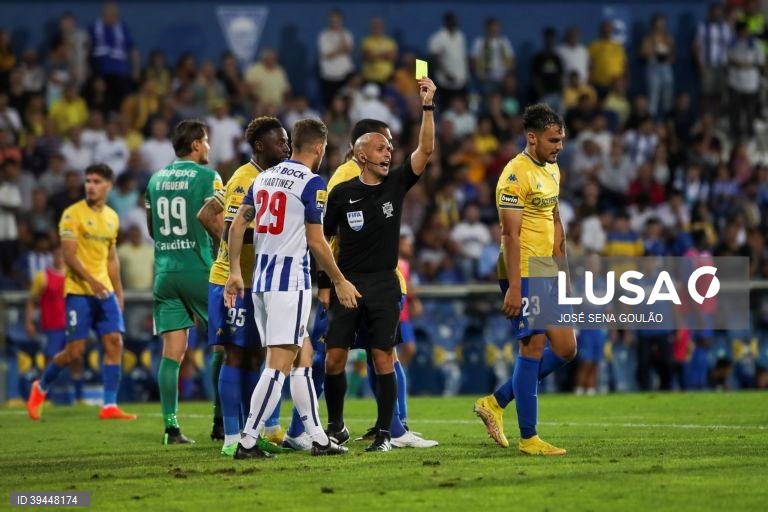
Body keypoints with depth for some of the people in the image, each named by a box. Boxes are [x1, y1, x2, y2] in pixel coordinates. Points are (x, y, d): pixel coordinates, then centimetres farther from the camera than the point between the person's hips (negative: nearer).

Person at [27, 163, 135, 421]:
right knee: (75, 350, -7)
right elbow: (69, 255, -14)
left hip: (105, 291, 6)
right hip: (78, 291, -6)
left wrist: (118, 292, 17)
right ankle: (41, 387, 18)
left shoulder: (112, 217, 12)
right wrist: (92, 281, -26)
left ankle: (110, 406, -3)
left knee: (115, 343, -5)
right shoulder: (73, 214, -7)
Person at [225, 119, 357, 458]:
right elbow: (315, 242, -9)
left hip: (261, 279, 8)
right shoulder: (312, 183, -8)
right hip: (290, 281, -8)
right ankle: (248, 442, -11)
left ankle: (318, 438, 16)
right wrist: (340, 282, 1)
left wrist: (234, 272, 14)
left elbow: (236, 226, 10)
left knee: (303, 356, 15)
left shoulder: (264, 178, 13)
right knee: (279, 365, -7)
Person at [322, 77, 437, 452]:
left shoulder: (396, 184, 4)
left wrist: (428, 105, -13)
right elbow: (324, 238, 7)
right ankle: (336, 426, 15)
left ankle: (384, 432, 2)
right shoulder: (343, 193, 0)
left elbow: (426, 151, -6)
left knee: (383, 358, -3)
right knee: (334, 358, -2)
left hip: (384, 284, 1)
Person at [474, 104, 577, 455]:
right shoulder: (516, 174, -15)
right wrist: (514, 288, -23)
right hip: (524, 270, -9)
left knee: (565, 349, 8)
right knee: (534, 347, -7)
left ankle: (496, 402, 18)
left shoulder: (552, 169, 14)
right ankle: (528, 438, 0)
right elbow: (510, 234, -19)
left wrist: (561, 265, 19)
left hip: (548, 271, 9)